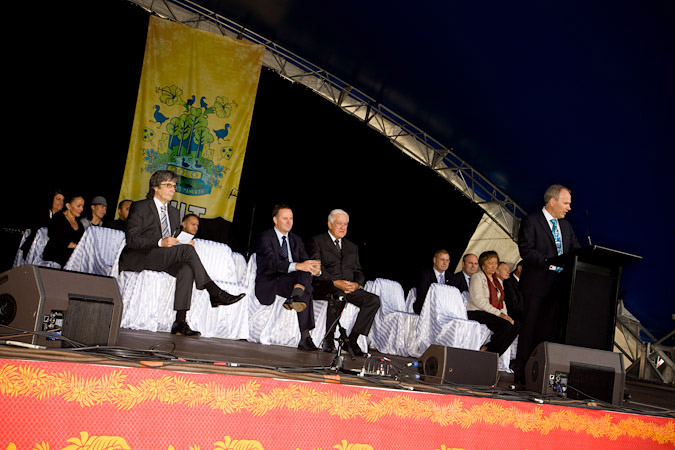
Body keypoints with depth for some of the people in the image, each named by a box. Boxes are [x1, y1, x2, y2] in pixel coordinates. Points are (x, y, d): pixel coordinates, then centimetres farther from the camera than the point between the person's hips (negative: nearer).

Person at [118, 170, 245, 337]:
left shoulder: (174, 212, 23)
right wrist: (160, 242, -23)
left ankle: (180, 322, -35)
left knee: (187, 268, -29)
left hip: (164, 260, 7)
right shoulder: (140, 207, 2)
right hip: (137, 259, -6)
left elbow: (175, 240, 24)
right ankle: (214, 292, -29)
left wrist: (185, 242, -1)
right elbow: (131, 239, -10)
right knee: (187, 250, -29)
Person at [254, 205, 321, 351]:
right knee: (306, 293, -30)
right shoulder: (265, 237, -4)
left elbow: (305, 261, 5)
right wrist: (297, 266, -39)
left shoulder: (296, 240, 17)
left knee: (307, 273, -26)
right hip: (268, 285, -6)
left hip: (290, 281, 6)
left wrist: (315, 268, -22)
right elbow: (272, 262, -22)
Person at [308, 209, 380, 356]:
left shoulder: (352, 247, 25)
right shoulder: (318, 241, 7)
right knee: (338, 295, -39)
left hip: (350, 288, 6)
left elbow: (358, 271, 19)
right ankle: (329, 341, -27)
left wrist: (356, 284, -6)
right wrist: (335, 282, -20)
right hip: (325, 287, -5)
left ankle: (353, 340, -19)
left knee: (374, 300, -19)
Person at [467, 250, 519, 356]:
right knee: (505, 325, -29)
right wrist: (499, 314, -18)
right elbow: (479, 300, -14)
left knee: (516, 326, -17)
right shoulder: (477, 277, -2)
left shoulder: (497, 280, 23)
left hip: (493, 314, 8)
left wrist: (505, 314, -3)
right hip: (476, 313, -8)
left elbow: (501, 301, 20)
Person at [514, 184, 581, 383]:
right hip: (537, 286, -6)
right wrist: (549, 262, -22)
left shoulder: (565, 226, 19)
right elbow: (526, 250, -13)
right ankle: (521, 375, 1)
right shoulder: (531, 221, -2)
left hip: (558, 286, 6)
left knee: (552, 331, 4)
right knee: (530, 331, -4)